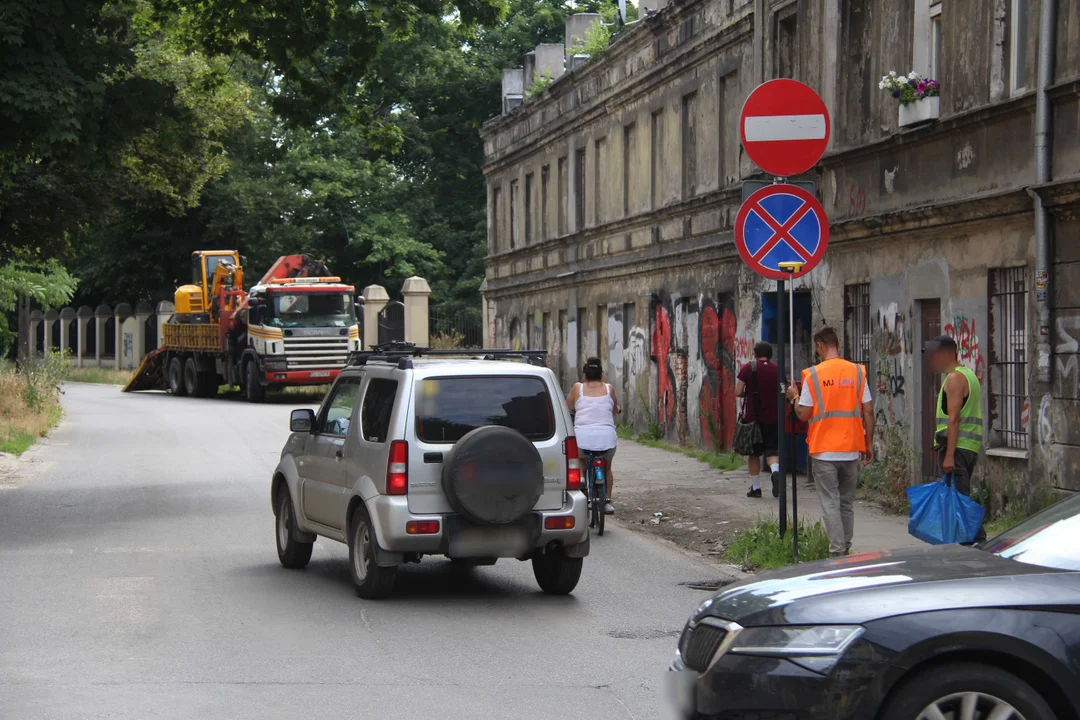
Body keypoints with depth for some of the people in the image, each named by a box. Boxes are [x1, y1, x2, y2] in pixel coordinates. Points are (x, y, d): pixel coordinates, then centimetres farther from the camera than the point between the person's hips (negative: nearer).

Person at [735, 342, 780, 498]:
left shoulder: (747, 368, -5)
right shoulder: (777, 370, 2)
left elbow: (738, 392, -8)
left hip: (752, 417, -1)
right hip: (772, 418, 1)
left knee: (753, 453, 11)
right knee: (771, 451, 6)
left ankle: (755, 487, 13)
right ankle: (776, 470, -24)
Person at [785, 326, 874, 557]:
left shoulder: (813, 375, -6)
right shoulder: (857, 372, 1)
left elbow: (803, 414, -6)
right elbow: (868, 412, 1)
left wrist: (795, 397, 14)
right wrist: (869, 443, 10)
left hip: (824, 451, -3)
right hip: (851, 450, 3)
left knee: (830, 503, 0)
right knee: (847, 503, 15)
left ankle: (837, 552, -6)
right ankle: (846, 549, 21)